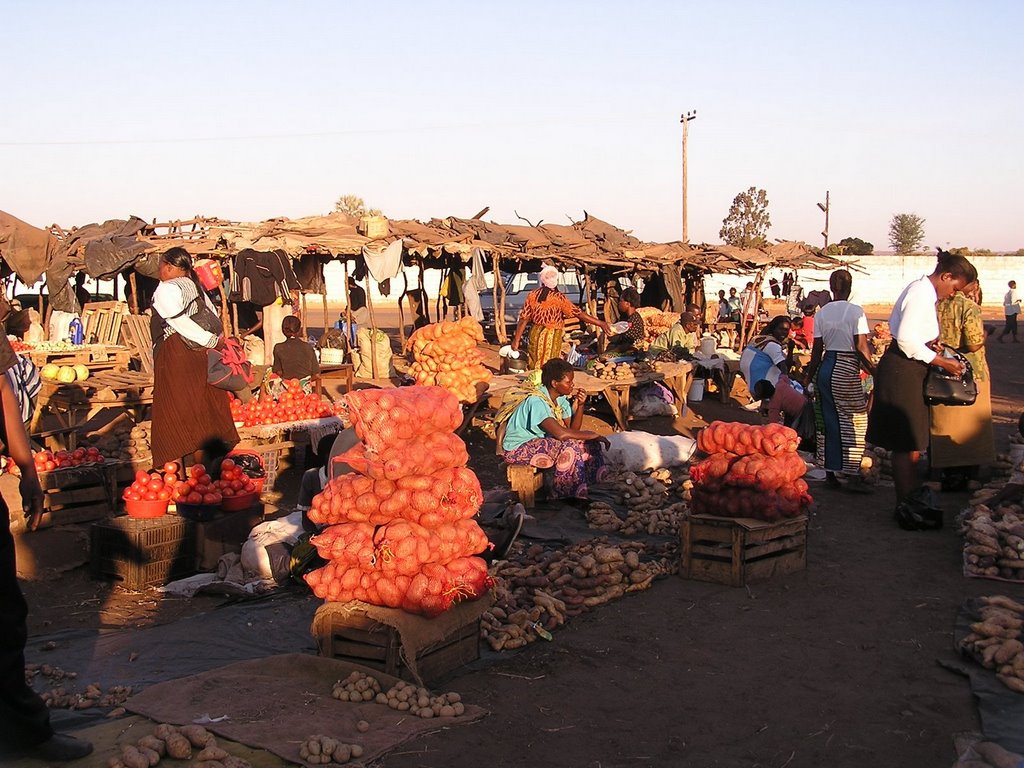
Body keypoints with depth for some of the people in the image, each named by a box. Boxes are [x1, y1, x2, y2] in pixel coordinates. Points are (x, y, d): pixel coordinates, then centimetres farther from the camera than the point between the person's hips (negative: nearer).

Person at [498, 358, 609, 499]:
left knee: (589, 443, -6)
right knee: (569, 447, -28)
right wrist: (593, 435, -27)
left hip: (540, 441, 9)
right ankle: (566, 496, -17)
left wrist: (580, 405, -14)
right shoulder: (536, 401, -27)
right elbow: (561, 434, -36)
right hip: (517, 449, -9)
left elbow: (573, 429, -1)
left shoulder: (561, 398, 0)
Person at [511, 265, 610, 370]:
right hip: (552, 337, -4)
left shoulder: (533, 295, -3)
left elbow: (524, 318, -1)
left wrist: (516, 340, 5)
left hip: (535, 333, 4)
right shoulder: (559, 298, -13)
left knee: (533, 367, 15)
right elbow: (579, 314, -15)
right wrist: (601, 323, -12)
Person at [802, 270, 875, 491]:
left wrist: (809, 377, 14)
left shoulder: (822, 313, 5)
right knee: (854, 422, 3)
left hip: (826, 367, 5)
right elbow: (861, 348, -12)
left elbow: (817, 349, 6)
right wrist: (874, 371, -2)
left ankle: (830, 474, 16)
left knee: (828, 422, 11)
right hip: (847, 370, -5)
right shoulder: (855, 312, -9)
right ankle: (852, 476, 2)